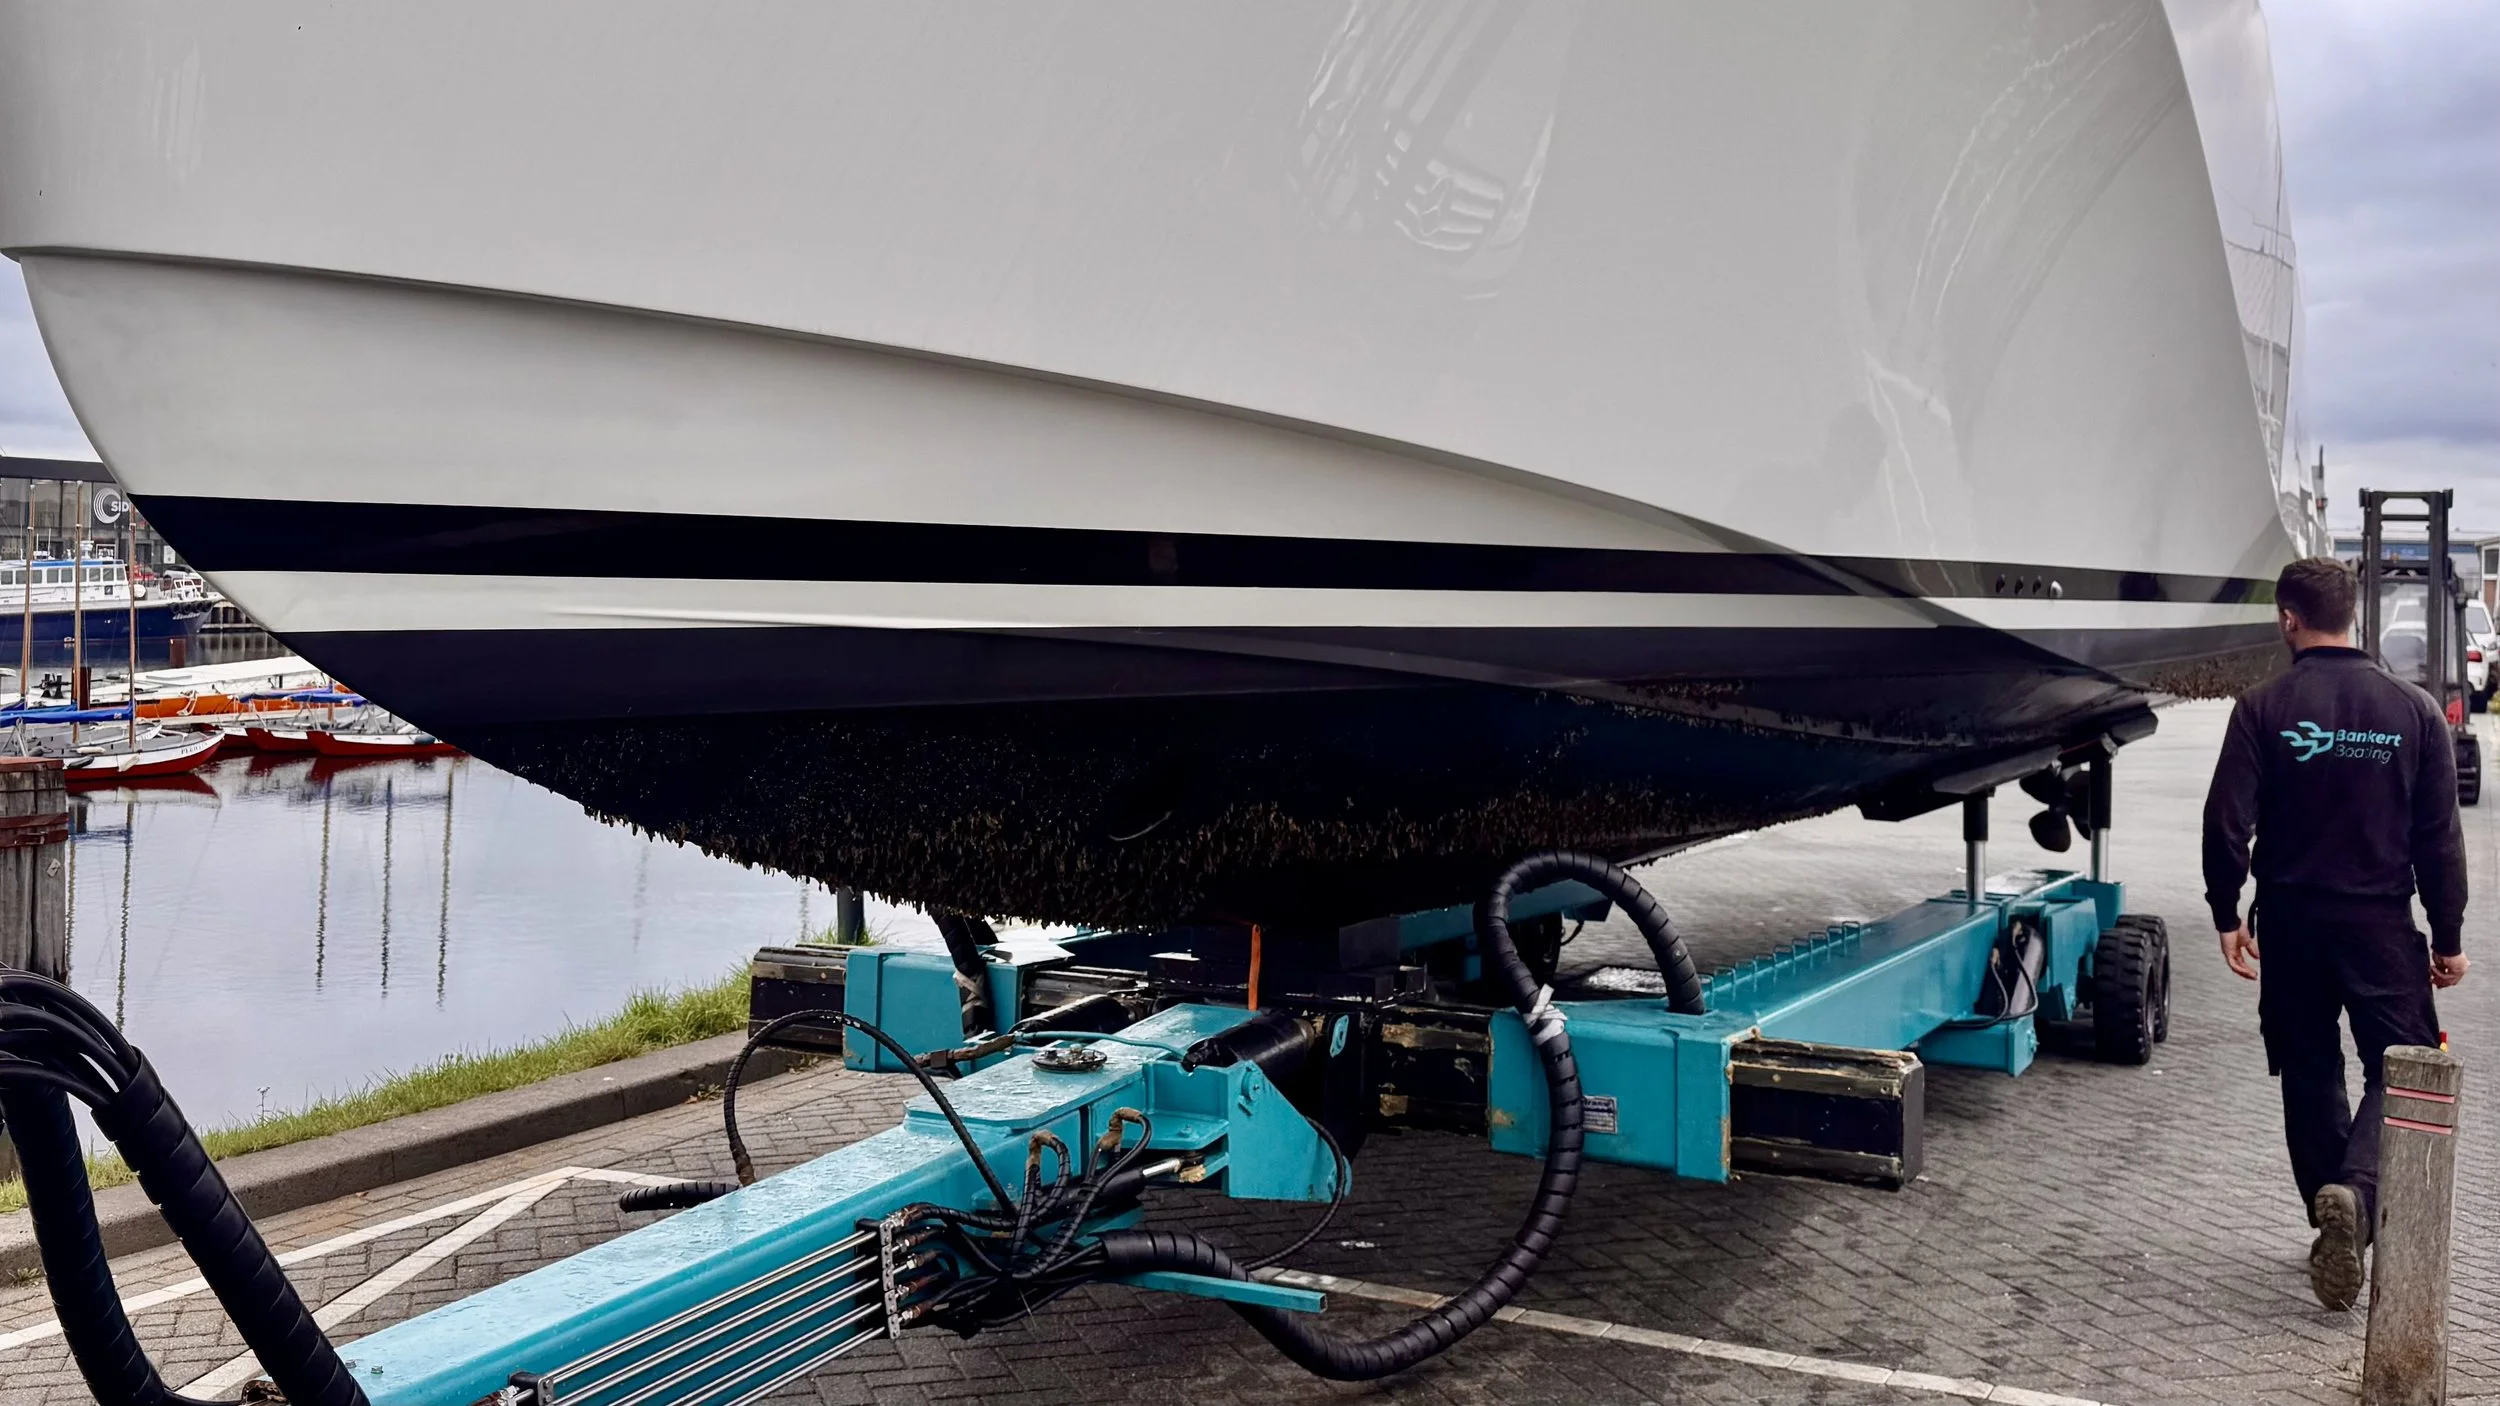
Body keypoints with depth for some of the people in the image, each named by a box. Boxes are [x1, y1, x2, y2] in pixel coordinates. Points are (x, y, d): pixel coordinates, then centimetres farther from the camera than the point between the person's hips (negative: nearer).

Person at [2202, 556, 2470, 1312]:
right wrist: (2448, 937, 7)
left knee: (2309, 1073, 14)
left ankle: (2334, 1224, 20)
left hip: (2290, 920, 1)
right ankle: (2355, 1191, -20)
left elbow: (2227, 822, -10)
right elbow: (2439, 837, 0)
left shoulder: (2263, 708, -7)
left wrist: (2227, 915, 2)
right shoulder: (2414, 709, -3)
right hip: (2382, 921, -1)